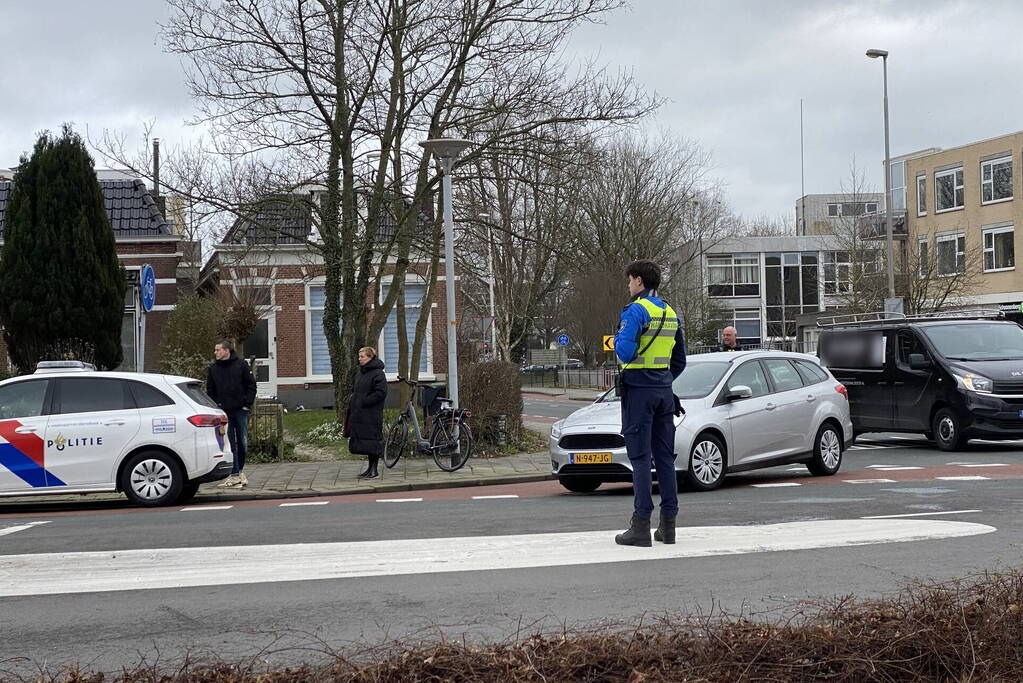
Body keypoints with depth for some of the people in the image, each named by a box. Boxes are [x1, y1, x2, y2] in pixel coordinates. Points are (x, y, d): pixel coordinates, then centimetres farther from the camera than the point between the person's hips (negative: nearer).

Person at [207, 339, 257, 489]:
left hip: (241, 410, -1)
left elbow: (251, 385, 2)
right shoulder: (213, 368, 6)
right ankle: (235, 475, 0)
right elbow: (210, 390, 10)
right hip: (223, 411, 1)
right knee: (229, 444, -2)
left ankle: (239, 471, 21)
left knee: (242, 442, 6)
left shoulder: (241, 365, 0)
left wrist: (247, 403, -6)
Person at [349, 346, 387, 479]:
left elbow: (381, 393, -18)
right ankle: (370, 468, 17)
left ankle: (374, 469, 1)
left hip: (372, 414, -9)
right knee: (364, 441, 10)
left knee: (372, 441, -5)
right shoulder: (361, 372, 17)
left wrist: (364, 402, -17)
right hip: (359, 413, 9)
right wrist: (354, 401, 9)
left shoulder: (377, 373, -11)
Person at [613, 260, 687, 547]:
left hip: (638, 390, -7)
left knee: (640, 457, -6)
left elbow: (625, 351, -20)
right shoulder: (671, 314, 15)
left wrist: (617, 339, 1)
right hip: (664, 390, 7)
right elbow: (679, 361, 19)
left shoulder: (636, 310, -10)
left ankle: (641, 525, -7)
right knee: (665, 457, 9)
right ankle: (668, 524, 11)